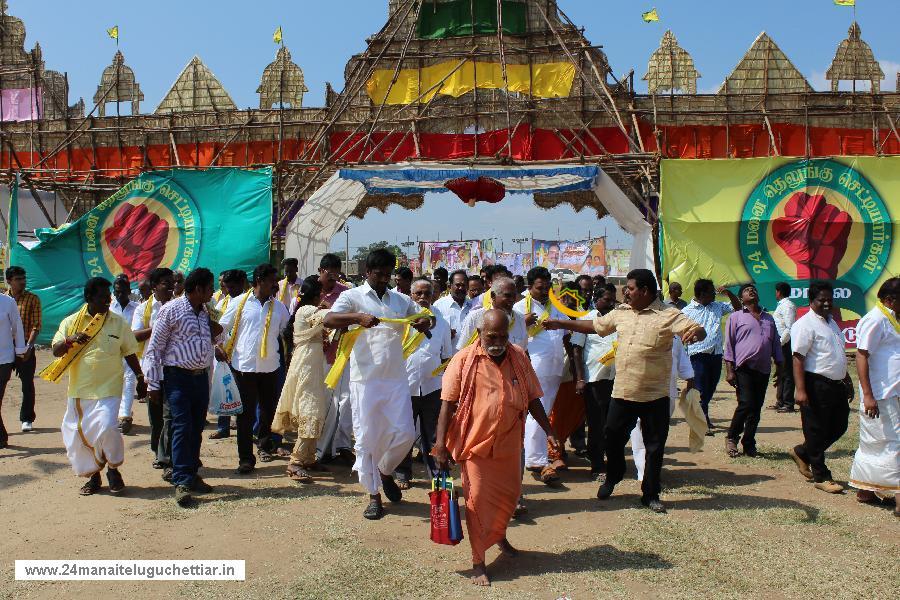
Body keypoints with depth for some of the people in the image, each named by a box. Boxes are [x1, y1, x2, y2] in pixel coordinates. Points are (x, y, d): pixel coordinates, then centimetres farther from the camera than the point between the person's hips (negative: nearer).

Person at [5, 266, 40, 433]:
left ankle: (27, 419, 17)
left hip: (26, 347, -2)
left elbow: (36, 326, -5)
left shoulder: (33, 299, -1)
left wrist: (28, 347, -15)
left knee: (27, 384, 4)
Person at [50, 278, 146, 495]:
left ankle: (113, 469, 7)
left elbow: (130, 354, 10)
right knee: (79, 434, 7)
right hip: (79, 389, 2)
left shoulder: (118, 323, 3)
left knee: (107, 427, -18)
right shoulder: (71, 322, 4)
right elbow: (56, 351, 0)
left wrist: (140, 379, 10)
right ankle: (94, 475, 26)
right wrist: (70, 340, -20)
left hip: (108, 389, -2)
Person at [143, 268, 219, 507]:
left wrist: (213, 333, 1)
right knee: (182, 427, -10)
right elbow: (154, 348, -7)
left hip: (201, 376, 7)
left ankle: (192, 474, 22)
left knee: (197, 428, 10)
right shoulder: (171, 310, -8)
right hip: (178, 377, -7)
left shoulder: (205, 313, 13)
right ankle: (182, 483, -7)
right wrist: (153, 384, -9)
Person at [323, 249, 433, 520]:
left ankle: (384, 472, 29)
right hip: (365, 378, -3)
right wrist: (358, 317, -30)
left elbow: (424, 318, 22)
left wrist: (424, 322, -3)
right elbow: (329, 320, -13)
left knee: (405, 433, 0)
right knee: (367, 437, 3)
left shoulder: (401, 300, 13)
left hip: (396, 378, 3)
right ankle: (374, 495, 17)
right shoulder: (353, 296, 1)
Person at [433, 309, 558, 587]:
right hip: (475, 443, -4)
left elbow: (532, 399, 9)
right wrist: (440, 444, -13)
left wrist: (548, 431, 5)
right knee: (478, 500, 1)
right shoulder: (464, 360, -11)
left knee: (510, 494, 17)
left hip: (509, 444, 4)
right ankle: (478, 562, 17)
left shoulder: (519, 358, 0)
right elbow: (447, 404, -9)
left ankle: (499, 535, 47)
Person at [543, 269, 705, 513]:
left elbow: (699, 330, -17)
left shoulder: (669, 315, -9)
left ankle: (651, 494, 24)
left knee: (654, 447, 8)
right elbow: (594, 326, 17)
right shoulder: (621, 312, 7)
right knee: (613, 439, 13)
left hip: (655, 396, -4)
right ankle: (612, 478, 38)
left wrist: (694, 333, -41)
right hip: (622, 392, 4)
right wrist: (560, 324, 16)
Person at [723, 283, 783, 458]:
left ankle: (749, 444, 16)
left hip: (763, 370, 5)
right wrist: (729, 370, -8)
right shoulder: (736, 317, 4)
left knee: (756, 408, 6)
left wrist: (779, 367, 14)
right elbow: (729, 344, -1)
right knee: (746, 404, -14)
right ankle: (731, 438, 4)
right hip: (744, 368, -5)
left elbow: (776, 344, 21)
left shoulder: (769, 318, 19)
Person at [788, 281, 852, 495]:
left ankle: (801, 453, 30)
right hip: (817, 386, -9)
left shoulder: (831, 322, 17)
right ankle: (821, 477, 12)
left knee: (839, 427, 14)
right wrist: (800, 390, -25)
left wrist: (847, 381, 25)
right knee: (816, 431, 1)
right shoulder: (805, 324, -12)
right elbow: (798, 358, -18)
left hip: (837, 385, 9)